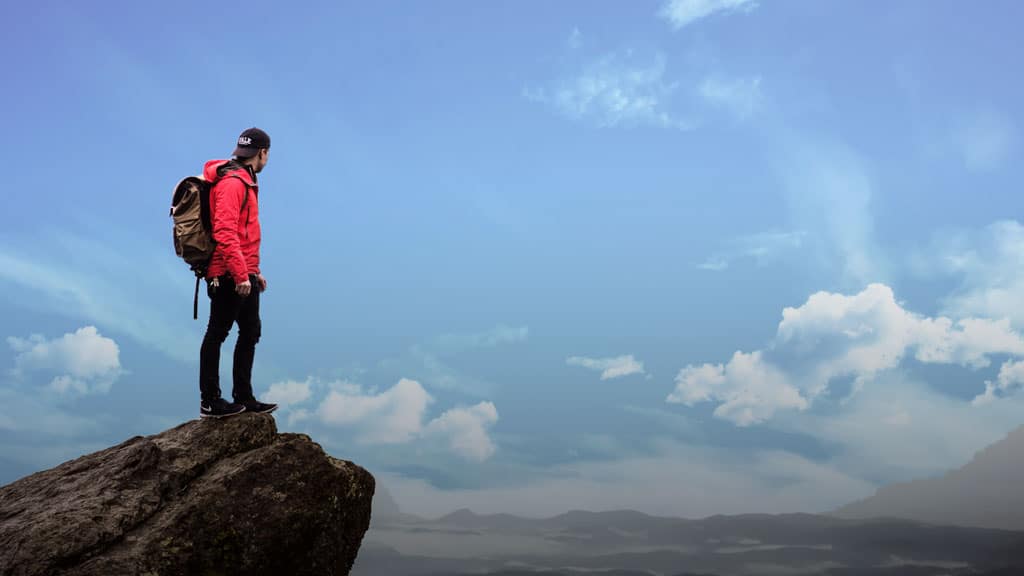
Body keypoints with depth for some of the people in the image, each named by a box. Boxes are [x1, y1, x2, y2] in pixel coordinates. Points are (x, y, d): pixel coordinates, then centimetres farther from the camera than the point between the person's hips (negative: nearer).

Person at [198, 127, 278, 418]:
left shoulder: (245, 182, 20)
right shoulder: (232, 183, -13)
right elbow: (225, 233, -23)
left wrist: (254, 271, 25)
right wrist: (241, 274, -26)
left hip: (244, 276, 10)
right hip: (229, 276, -10)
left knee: (250, 332, 13)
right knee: (217, 333, -3)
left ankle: (244, 398, 21)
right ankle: (209, 402, 4)